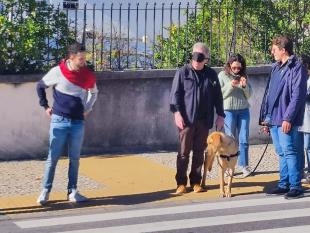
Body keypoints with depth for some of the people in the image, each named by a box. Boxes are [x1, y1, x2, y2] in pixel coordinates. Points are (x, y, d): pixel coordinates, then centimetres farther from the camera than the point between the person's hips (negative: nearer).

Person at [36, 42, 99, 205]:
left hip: (78, 123, 3)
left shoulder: (88, 75, 0)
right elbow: (40, 86, 7)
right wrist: (45, 106, 4)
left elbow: (94, 92, 22)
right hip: (59, 121, -3)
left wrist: (88, 108, 12)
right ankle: (45, 191, 8)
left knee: (75, 159, 6)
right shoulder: (58, 72, -9)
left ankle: (72, 191, 12)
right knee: (53, 157, 0)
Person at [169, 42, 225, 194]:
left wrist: (220, 115, 9)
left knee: (199, 152, 7)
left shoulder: (211, 75, 9)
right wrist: (177, 113, -14)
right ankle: (181, 183, 6)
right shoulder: (183, 72, 0)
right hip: (186, 119, -3)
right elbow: (175, 94, -4)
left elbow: (217, 96, 13)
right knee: (184, 152, -1)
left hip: (204, 120, 3)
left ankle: (196, 181, 15)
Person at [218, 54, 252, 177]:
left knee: (244, 139, 3)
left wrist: (244, 86, -12)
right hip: (229, 110, -3)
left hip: (243, 110, 3)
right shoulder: (223, 75, -1)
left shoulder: (243, 75, 7)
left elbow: (248, 95, 7)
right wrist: (230, 86, -18)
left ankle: (244, 165, 10)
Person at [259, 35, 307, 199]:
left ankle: (296, 187, -3)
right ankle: (284, 185, 17)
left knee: (290, 152, -7)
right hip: (273, 119, 8)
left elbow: (297, 96, -15)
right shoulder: (276, 68, 17)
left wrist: (288, 118, -20)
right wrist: (265, 117, 18)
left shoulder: (296, 68, -8)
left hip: (286, 120, -8)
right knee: (281, 153, 12)